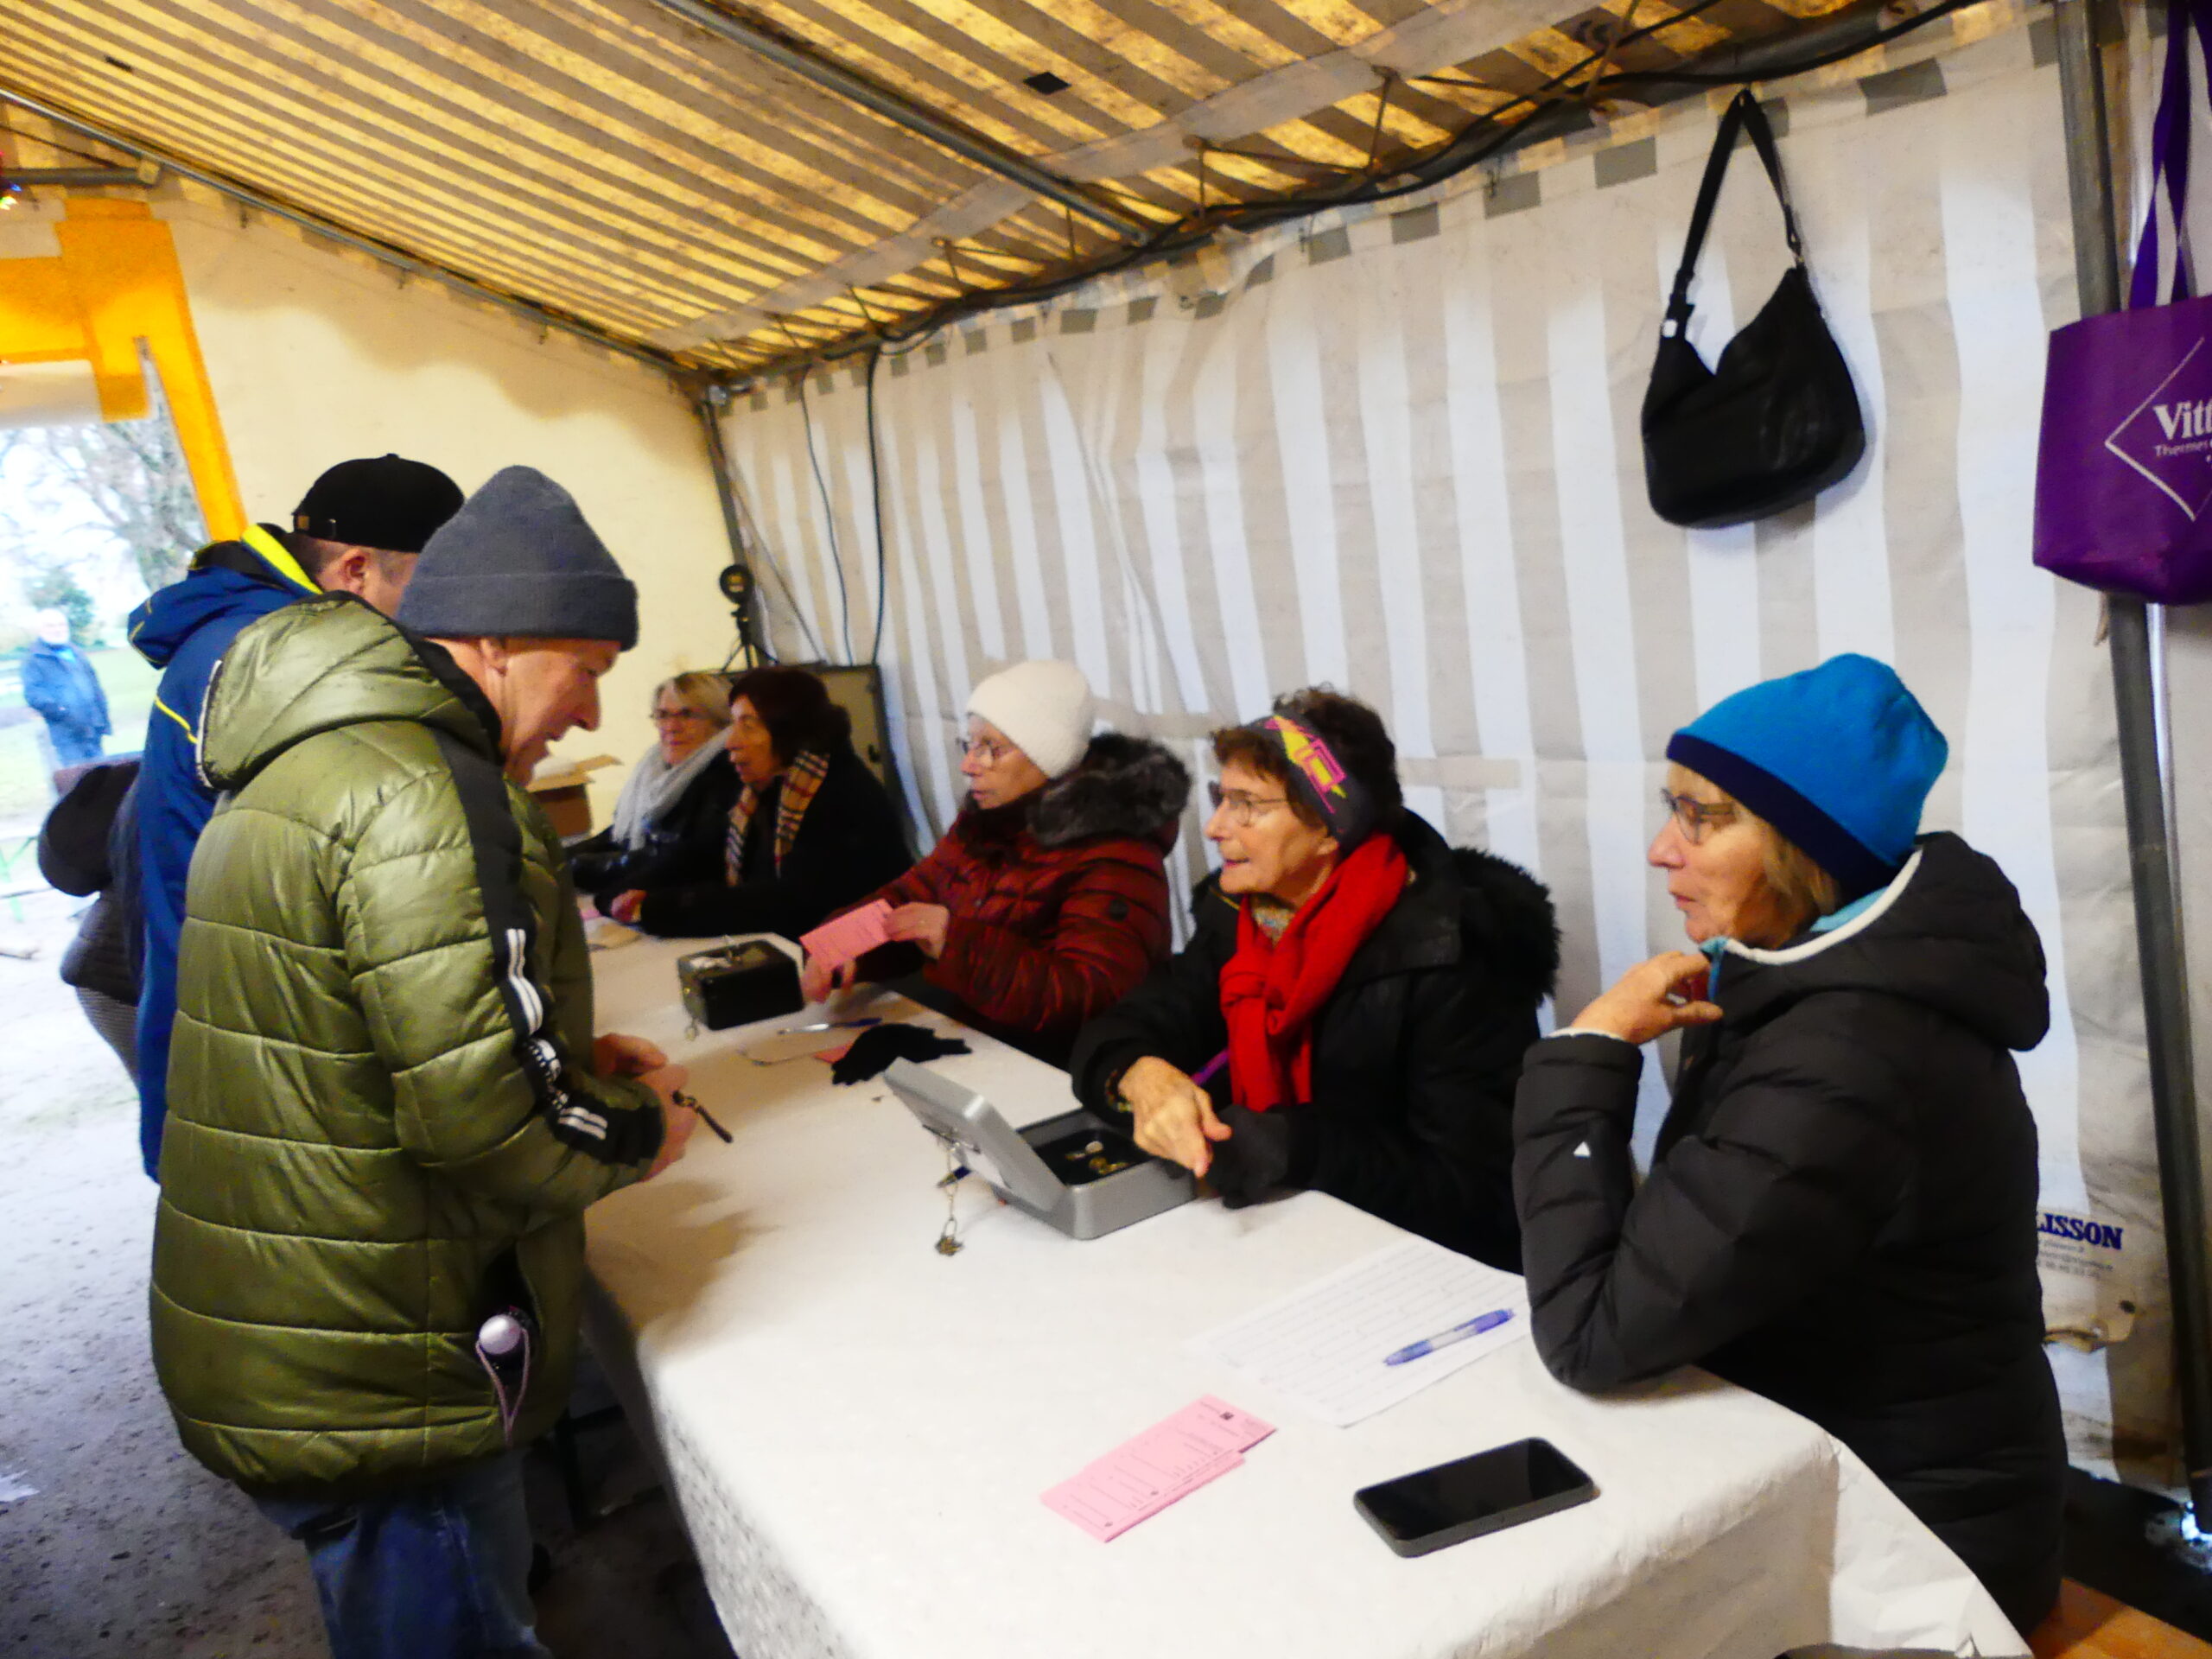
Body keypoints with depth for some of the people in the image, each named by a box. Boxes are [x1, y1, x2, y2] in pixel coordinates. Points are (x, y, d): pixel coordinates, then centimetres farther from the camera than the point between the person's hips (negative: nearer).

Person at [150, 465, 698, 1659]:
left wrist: (564, 1059, 9)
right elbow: (486, 1119, -28)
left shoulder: (303, 761, 9)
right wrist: (636, 1129, -8)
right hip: (374, 1393, -9)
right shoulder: (429, 797, -24)